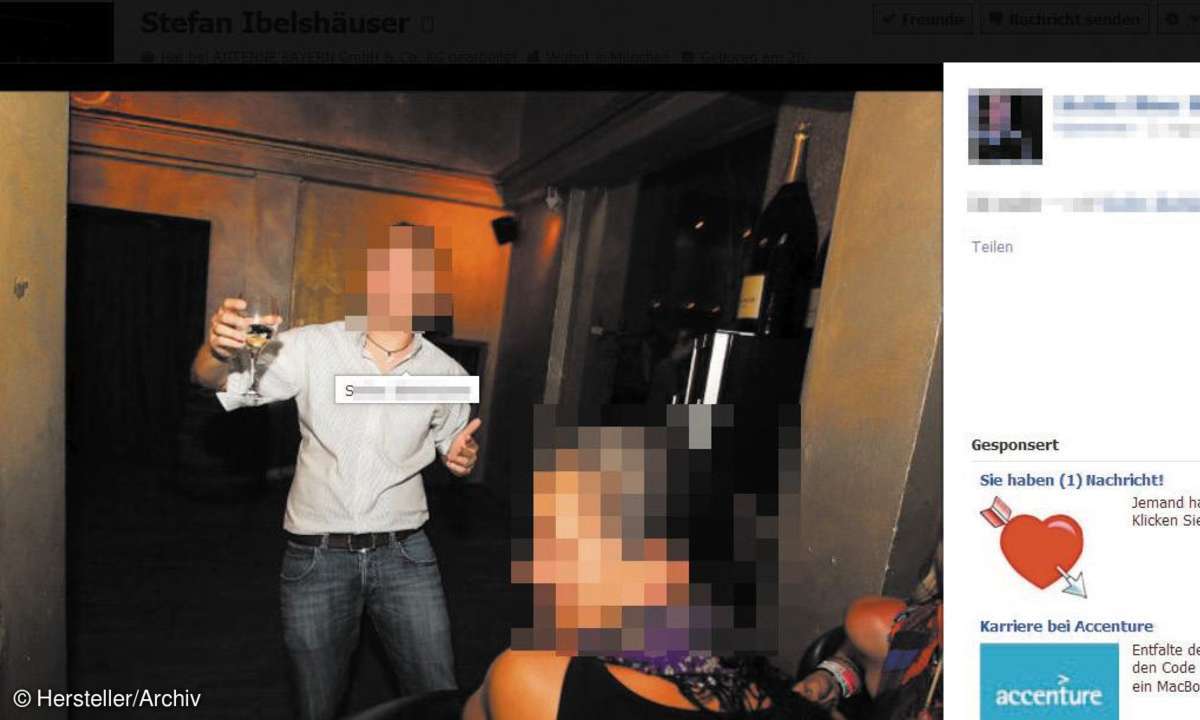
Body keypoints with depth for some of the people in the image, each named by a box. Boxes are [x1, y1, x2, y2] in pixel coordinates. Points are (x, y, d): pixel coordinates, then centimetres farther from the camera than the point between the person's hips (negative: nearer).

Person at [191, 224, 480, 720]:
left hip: (404, 555, 1)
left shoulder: (447, 375, -1)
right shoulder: (313, 348, -7)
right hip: (315, 558, 0)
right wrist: (217, 350, -36)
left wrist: (463, 459, -9)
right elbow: (217, 381, -12)